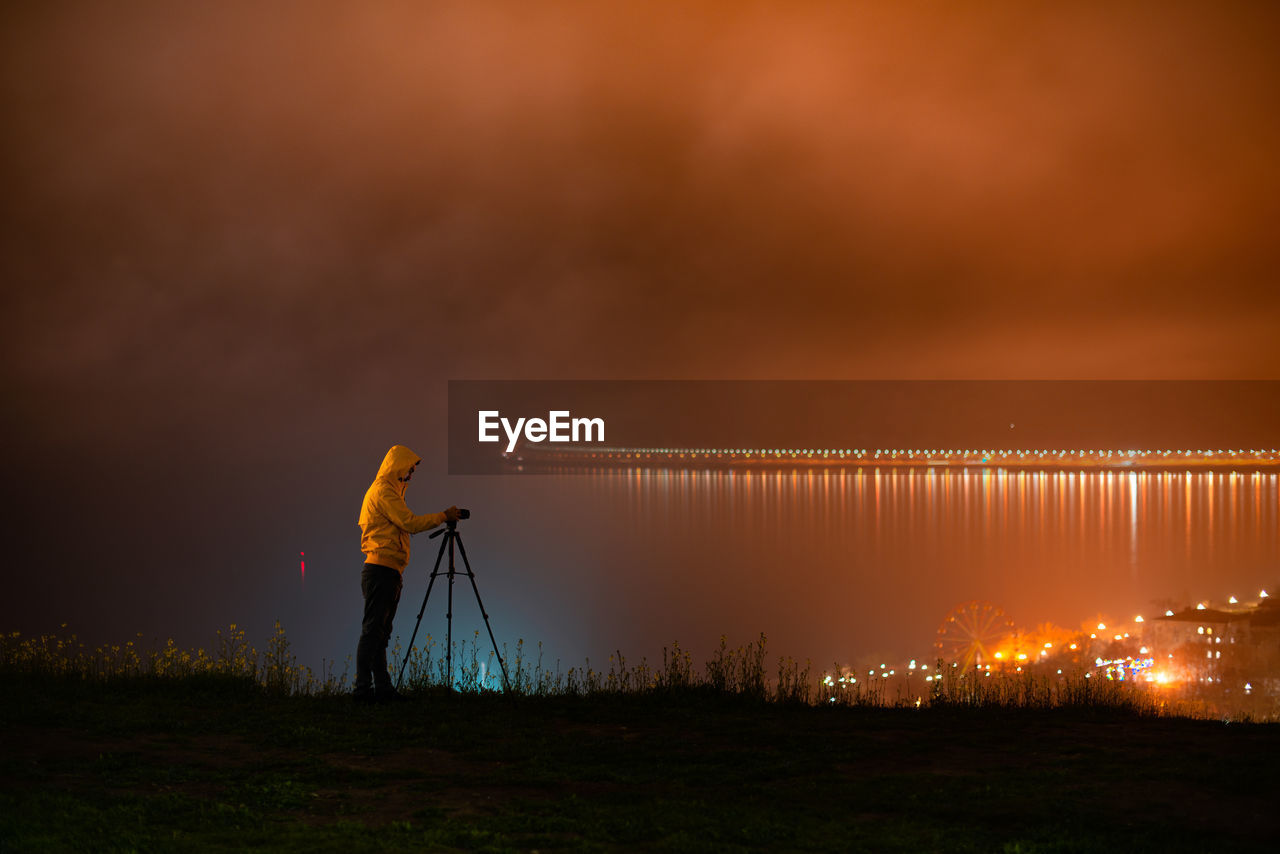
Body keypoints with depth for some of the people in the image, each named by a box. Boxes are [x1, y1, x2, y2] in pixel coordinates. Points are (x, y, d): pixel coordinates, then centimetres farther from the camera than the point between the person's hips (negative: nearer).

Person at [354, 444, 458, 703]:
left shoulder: (389, 491, 23)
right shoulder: (383, 491, -10)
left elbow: (405, 525, 24)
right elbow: (410, 522, -17)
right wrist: (444, 516, -10)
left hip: (389, 573, 11)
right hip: (381, 571, -11)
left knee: (381, 633, 10)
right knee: (372, 631, -11)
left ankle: (382, 688, 11)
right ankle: (364, 689, -12)